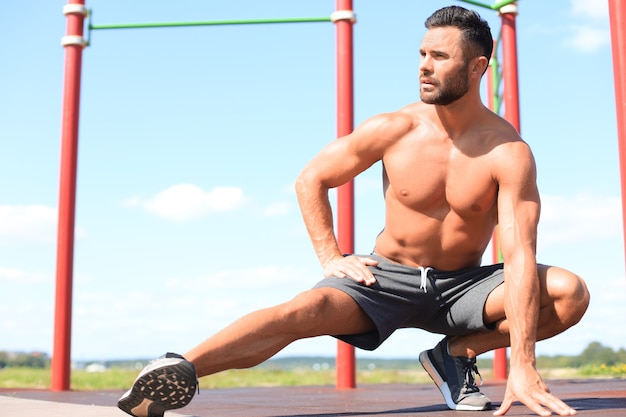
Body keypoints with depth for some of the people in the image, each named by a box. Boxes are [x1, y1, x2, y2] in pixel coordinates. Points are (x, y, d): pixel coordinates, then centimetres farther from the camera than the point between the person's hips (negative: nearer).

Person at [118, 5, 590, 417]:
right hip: (388, 276, -1)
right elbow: (311, 179, 1)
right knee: (306, 310, -30)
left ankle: (456, 354, -3)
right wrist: (331, 257, -9)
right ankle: (177, 372, -33)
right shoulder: (393, 130, -12)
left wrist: (522, 366, -36)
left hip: (463, 286, 1)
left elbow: (520, 256, -27)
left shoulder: (508, 152, -18)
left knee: (571, 292, -20)